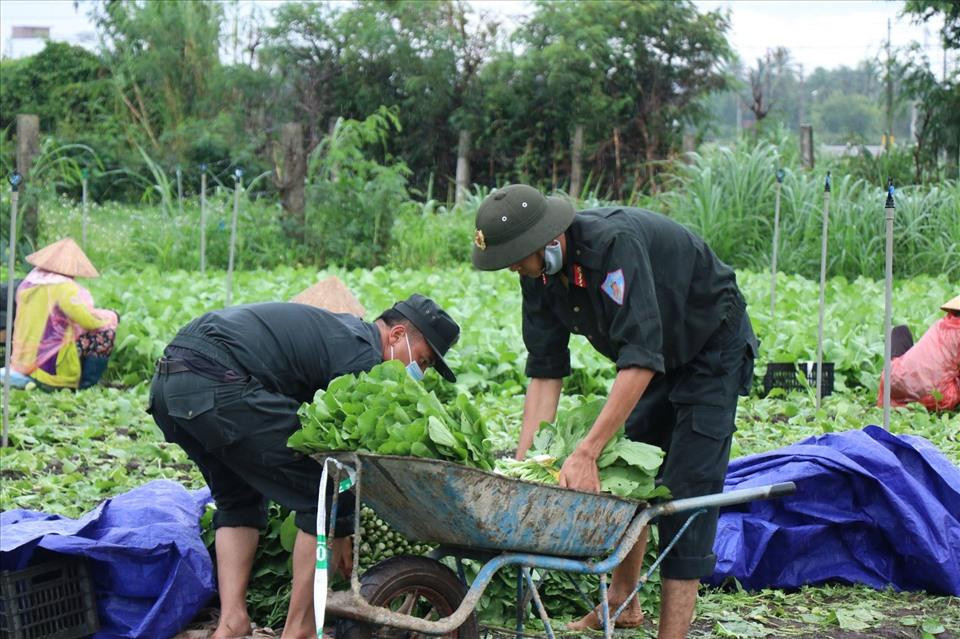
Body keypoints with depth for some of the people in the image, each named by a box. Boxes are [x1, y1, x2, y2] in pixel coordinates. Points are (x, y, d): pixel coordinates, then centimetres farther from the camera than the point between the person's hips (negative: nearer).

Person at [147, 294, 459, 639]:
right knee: (321, 494, 2)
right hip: (218, 386, -10)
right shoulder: (363, 355, -1)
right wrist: (341, 531, 16)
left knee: (238, 498, 27)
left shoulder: (339, 329, 28)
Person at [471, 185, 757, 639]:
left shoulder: (614, 242, -36)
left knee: (686, 488, -14)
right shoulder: (539, 271, -11)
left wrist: (586, 453, -42)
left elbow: (640, 361, -41)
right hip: (654, 358, 8)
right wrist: (523, 461, -17)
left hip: (711, 350, -8)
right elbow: (544, 372, -9)